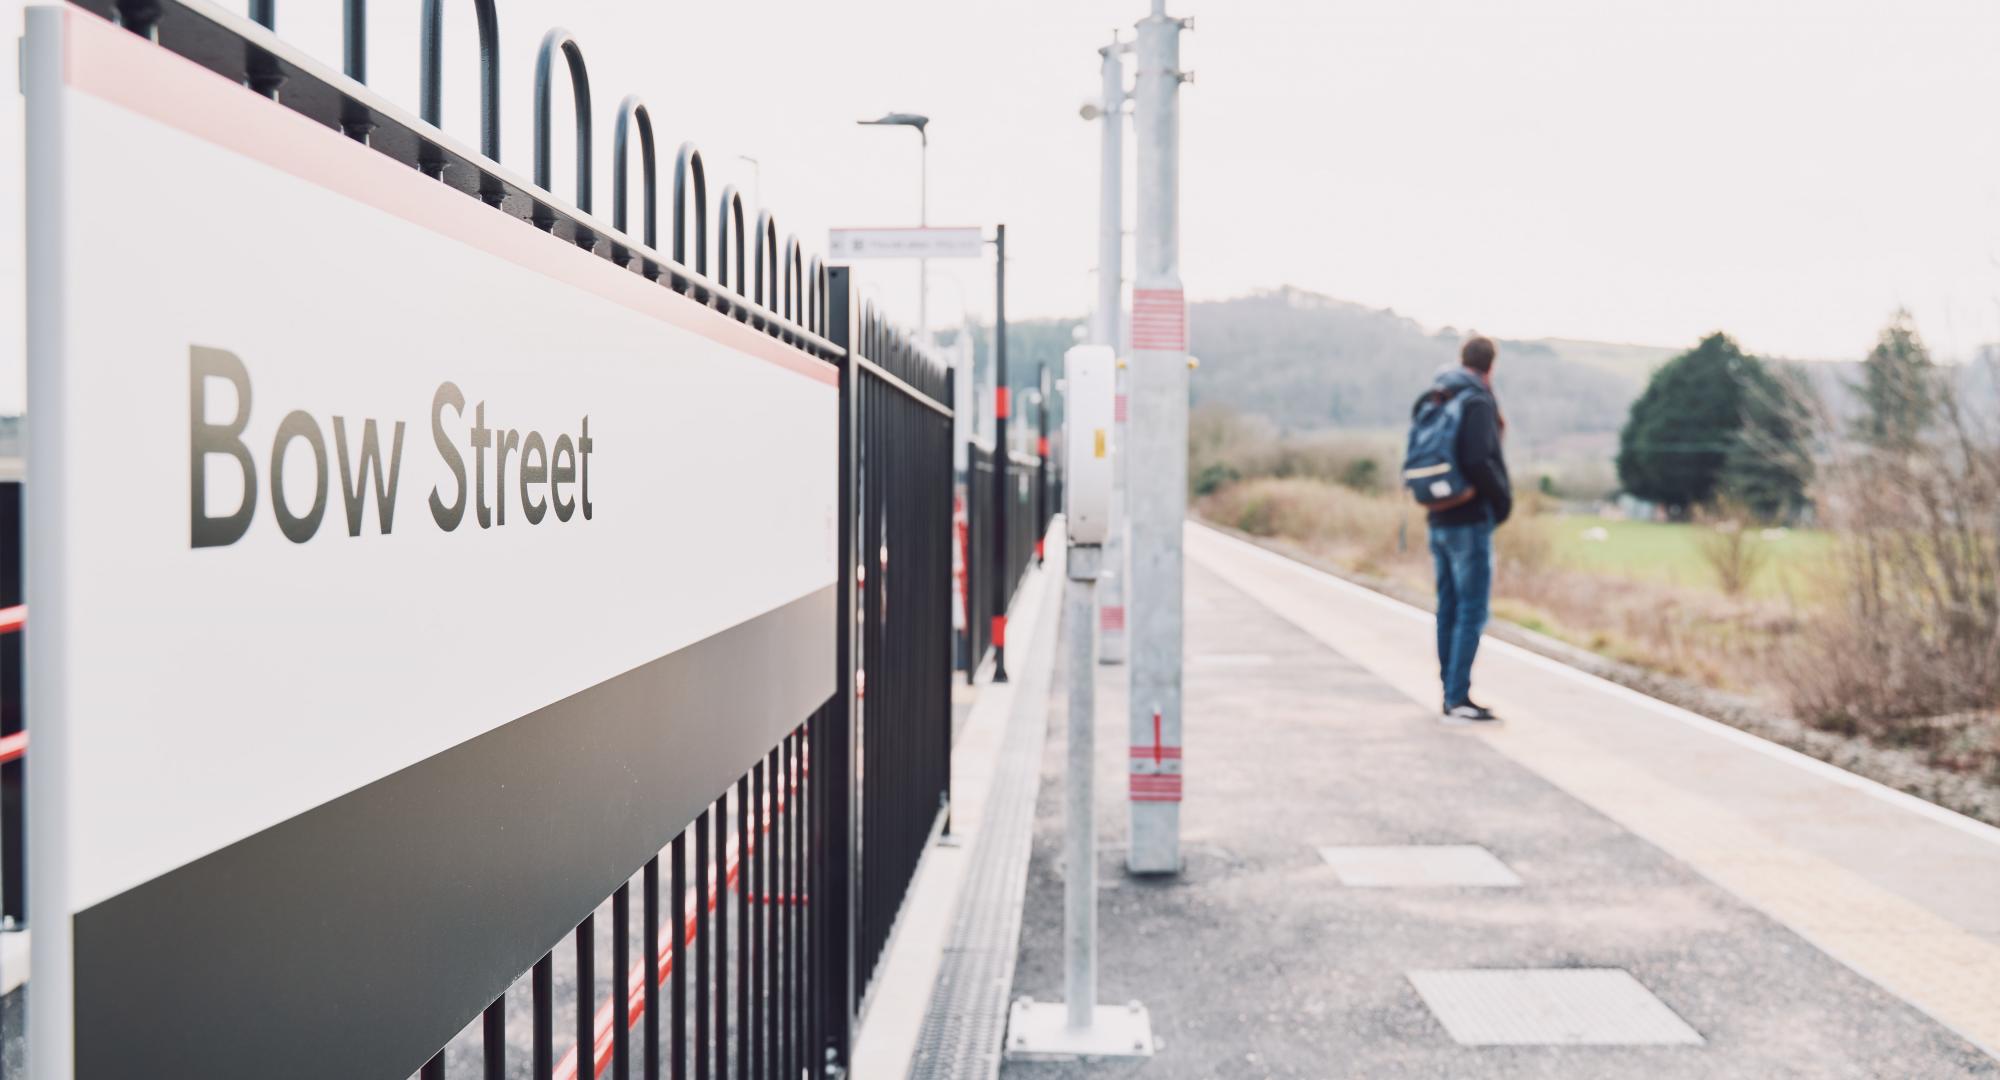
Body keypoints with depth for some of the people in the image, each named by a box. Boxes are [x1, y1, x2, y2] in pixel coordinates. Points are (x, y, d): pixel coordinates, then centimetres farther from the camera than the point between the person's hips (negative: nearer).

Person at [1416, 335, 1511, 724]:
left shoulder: (1432, 404, 12)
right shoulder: (1477, 403, -13)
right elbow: (1478, 462, -23)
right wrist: (1505, 500, -10)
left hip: (1439, 520, 8)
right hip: (1469, 520, -8)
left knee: (1449, 608, 12)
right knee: (1472, 611, -6)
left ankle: (1451, 694, 17)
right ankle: (1458, 700, -8)